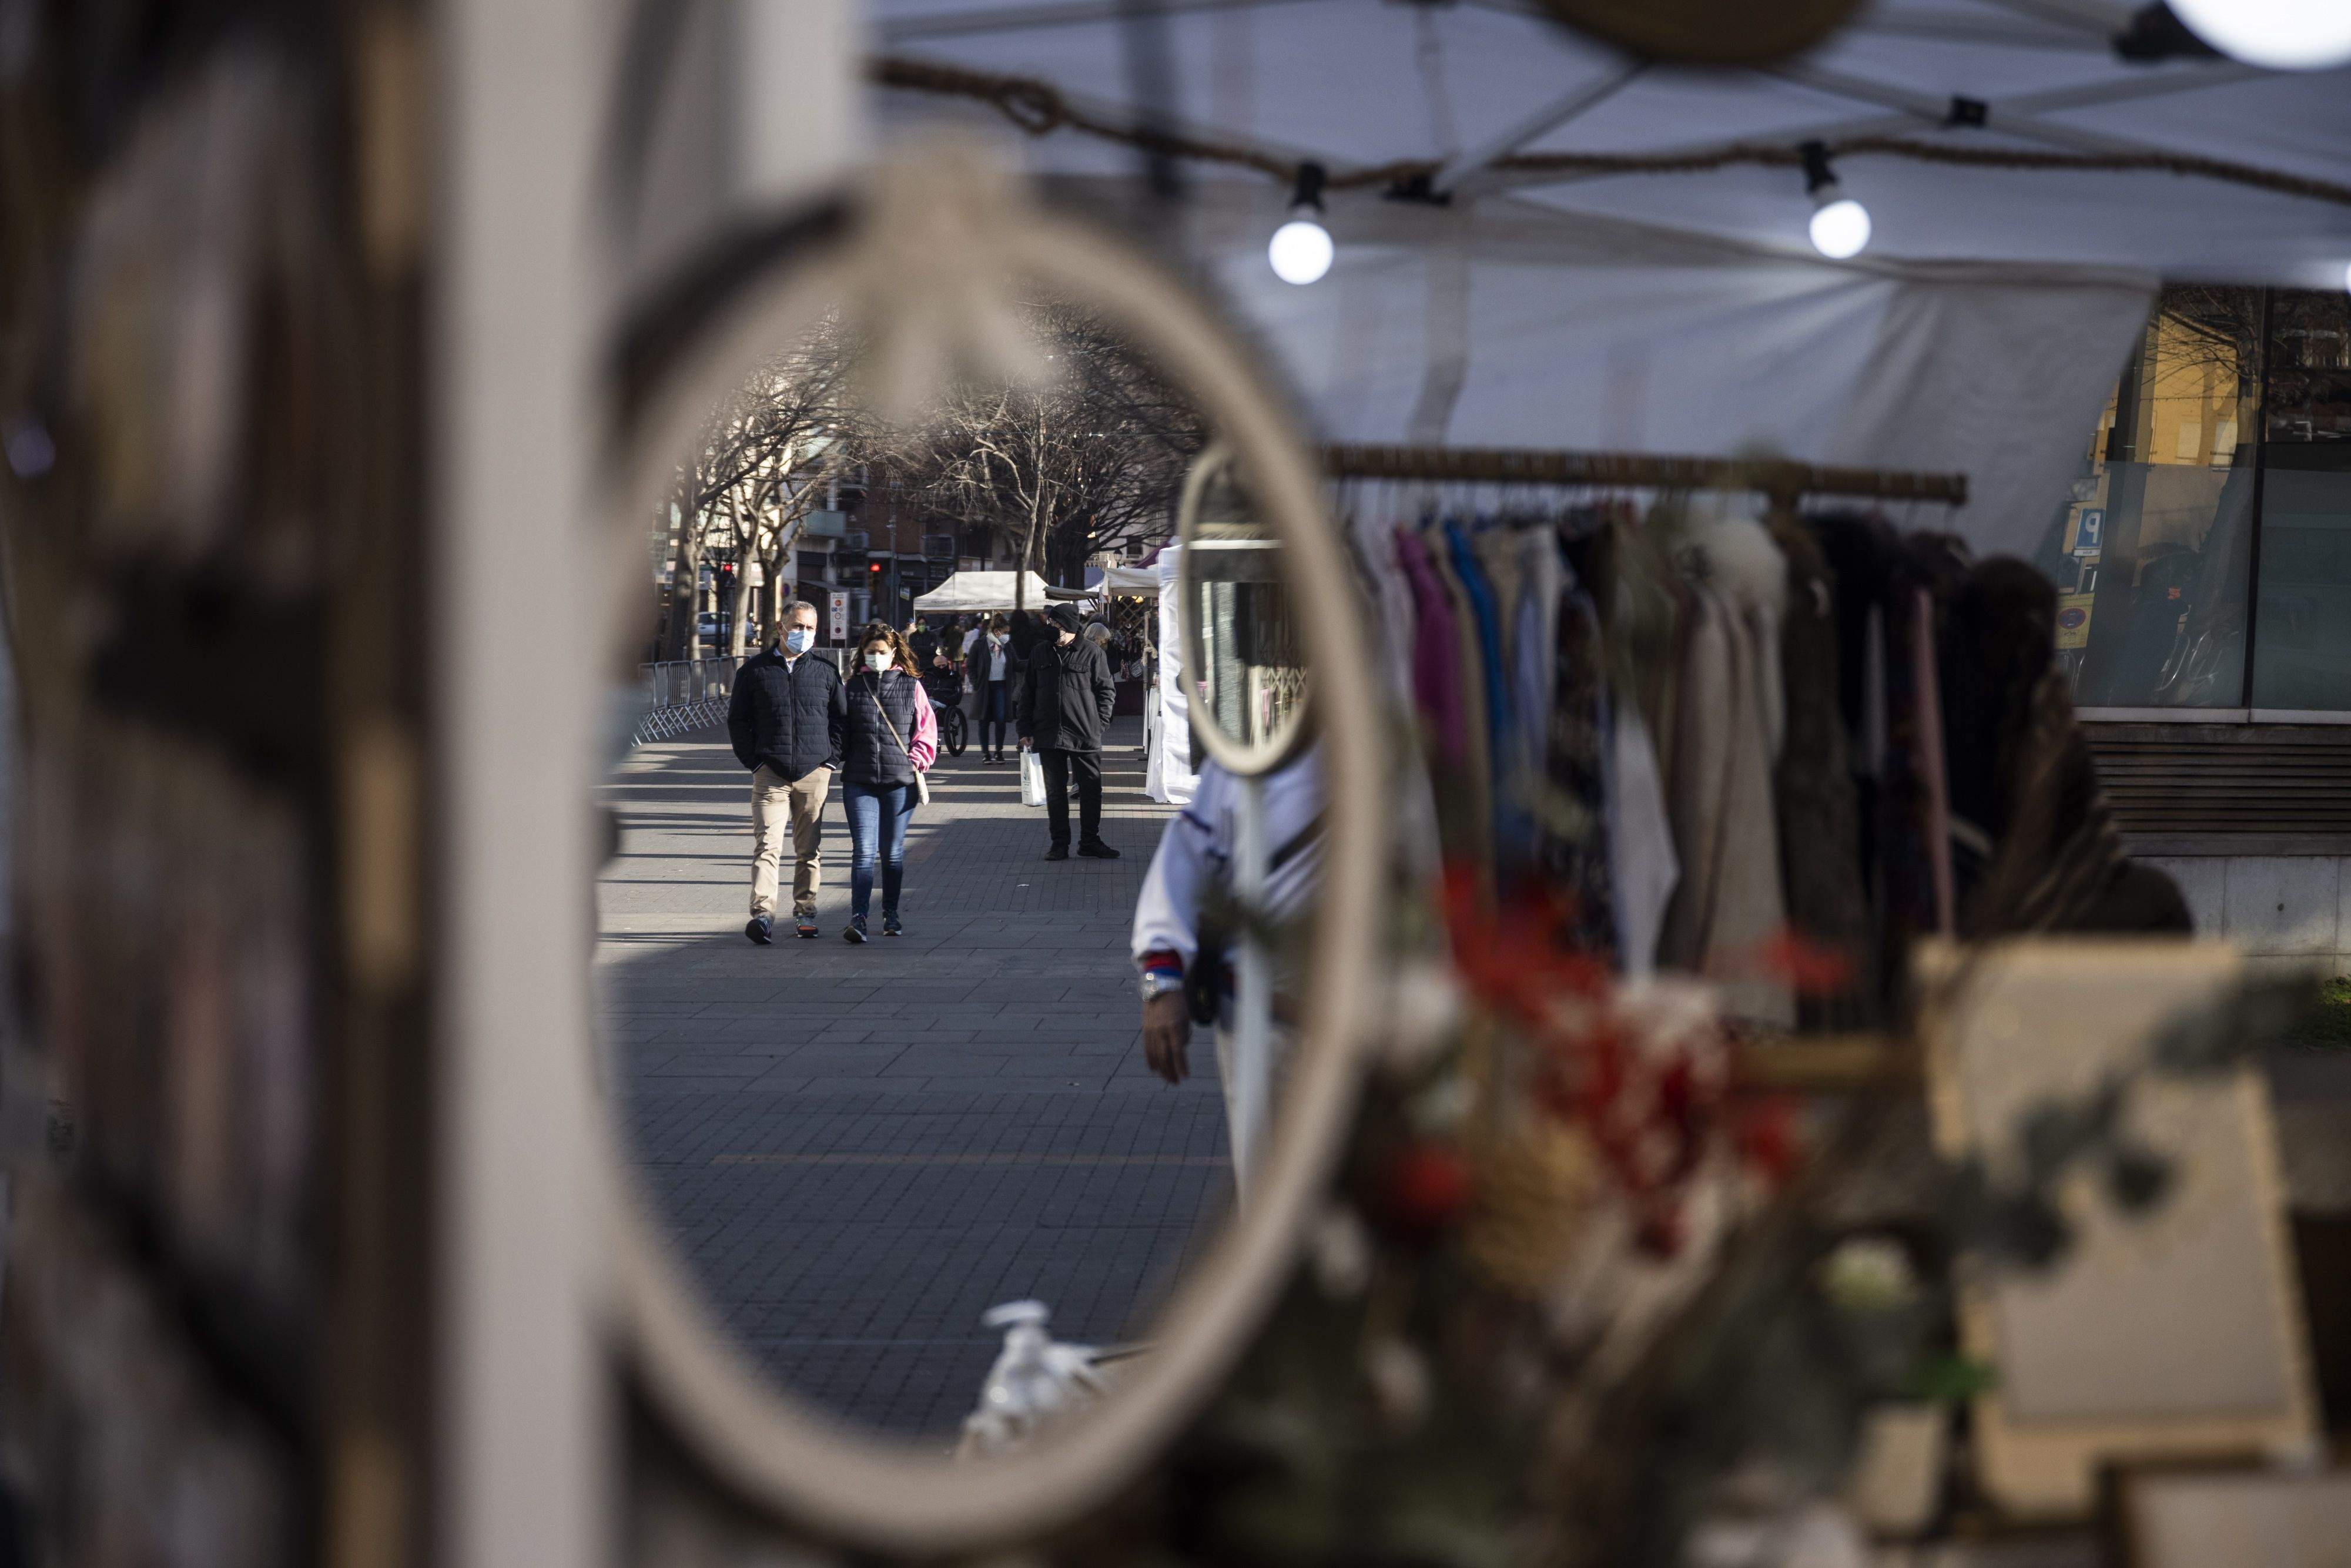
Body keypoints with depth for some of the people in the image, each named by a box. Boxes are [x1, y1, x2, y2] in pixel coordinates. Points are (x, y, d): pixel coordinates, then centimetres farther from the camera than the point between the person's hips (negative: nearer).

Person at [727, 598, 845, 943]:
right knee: (767, 846, -13)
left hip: (814, 773, 2)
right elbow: (737, 719, 9)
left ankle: (805, 911, 16)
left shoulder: (825, 672, 10)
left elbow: (843, 718, 16)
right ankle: (763, 914, -22)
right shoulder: (754, 671, 6)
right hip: (771, 774, -2)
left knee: (808, 850, 7)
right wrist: (754, 762, 0)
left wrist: (831, 760, 5)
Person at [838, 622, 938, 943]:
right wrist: (837, 758, 3)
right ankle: (858, 919, -15)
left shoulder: (911, 687, 5)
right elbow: (839, 730, 15)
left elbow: (927, 732, 9)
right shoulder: (853, 687, 8)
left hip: (900, 782, 0)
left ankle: (891, 915, 22)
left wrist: (917, 761, -3)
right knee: (863, 852, -9)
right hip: (859, 781, 0)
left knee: (893, 852, 9)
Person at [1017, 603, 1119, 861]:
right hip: (1049, 737, 3)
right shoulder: (1040, 653, 9)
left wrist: (1099, 723, -6)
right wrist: (1026, 730, 7)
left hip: (1085, 736, -3)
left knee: (1091, 790, 1)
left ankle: (1090, 842, 11)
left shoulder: (1091, 653, -1)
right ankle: (1059, 844, 13)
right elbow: (1028, 693, 13)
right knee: (1055, 791, 6)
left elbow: (1107, 691, 4)